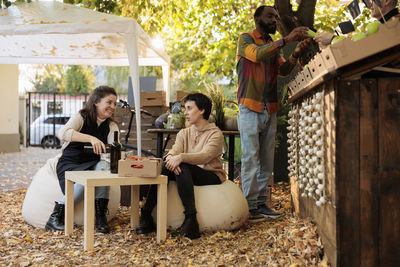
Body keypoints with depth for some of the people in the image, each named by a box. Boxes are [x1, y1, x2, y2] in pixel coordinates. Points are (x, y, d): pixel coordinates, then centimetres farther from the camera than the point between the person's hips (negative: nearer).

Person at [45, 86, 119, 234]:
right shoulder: (81, 117, -6)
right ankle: (55, 218, -16)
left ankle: (101, 217, -25)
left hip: (91, 165, 3)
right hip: (69, 164, -3)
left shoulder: (111, 126, 7)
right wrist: (91, 138, -41)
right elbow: (63, 133, -27)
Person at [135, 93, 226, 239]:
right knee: (165, 166, -23)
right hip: (187, 174, 5)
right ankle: (146, 215, -26)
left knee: (183, 167, -33)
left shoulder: (215, 134, -4)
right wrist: (170, 157, -28)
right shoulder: (184, 133, 15)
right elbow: (174, 151, -3)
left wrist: (180, 157, -38)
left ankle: (190, 220, -39)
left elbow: (205, 156, -23)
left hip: (211, 175, -5)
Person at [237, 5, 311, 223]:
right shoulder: (246, 39, 2)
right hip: (250, 108, -6)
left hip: (270, 110, 7)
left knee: (267, 160, 6)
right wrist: (286, 40, -26)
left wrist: (296, 53, -14)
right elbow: (256, 54, -20)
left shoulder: (274, 46, 20)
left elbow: (283, 70, 5)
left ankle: (261, 203, 11)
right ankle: (249, 206, -4)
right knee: (250, 158, -7)